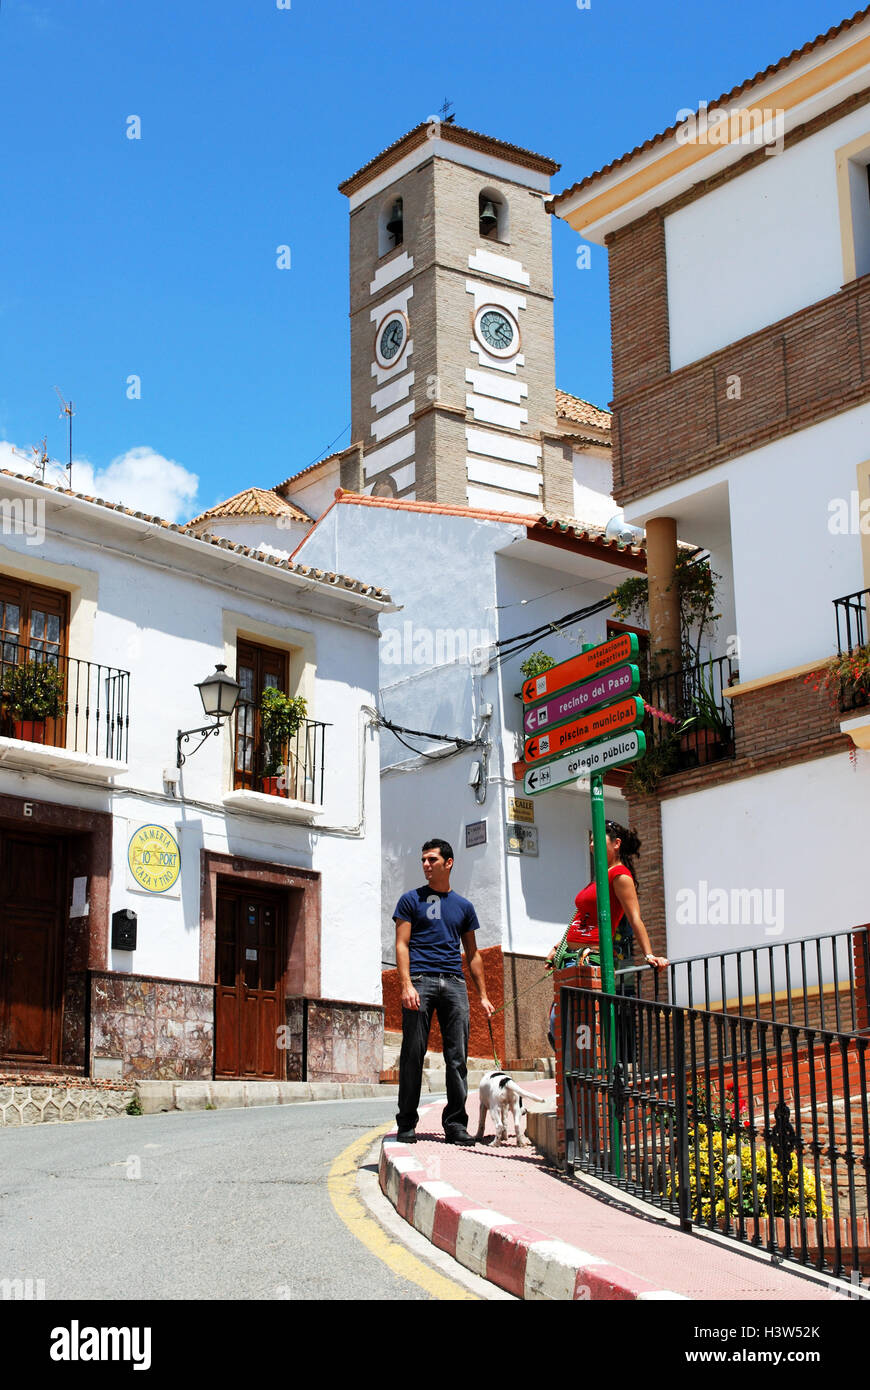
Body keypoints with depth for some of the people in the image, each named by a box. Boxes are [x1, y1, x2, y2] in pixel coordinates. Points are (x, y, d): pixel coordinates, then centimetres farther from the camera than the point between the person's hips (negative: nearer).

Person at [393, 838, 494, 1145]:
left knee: (458, 1057, -1)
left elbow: (473, 953, 21)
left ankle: (455, 1123, 3)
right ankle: (407, 1124, 3)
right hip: (420, 980, -3)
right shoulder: (411, 900, 10)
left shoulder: (463, 906, 19)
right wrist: (406, 985, -12)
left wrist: (483, 995, 14)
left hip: (454, 982, 3)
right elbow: (402, 945, 2)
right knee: (413, 1055, -4)